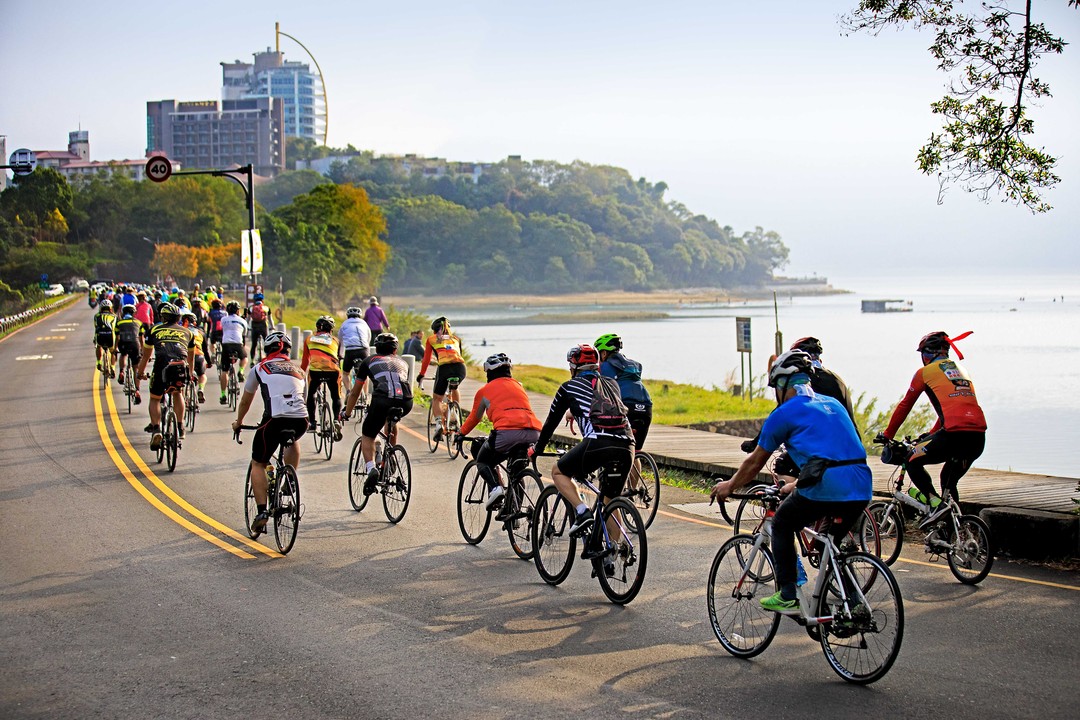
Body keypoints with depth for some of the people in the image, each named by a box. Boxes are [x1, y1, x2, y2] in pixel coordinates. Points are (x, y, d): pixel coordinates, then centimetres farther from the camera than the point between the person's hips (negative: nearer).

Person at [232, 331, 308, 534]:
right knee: (293, 442, 39)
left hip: (275, 420, -3)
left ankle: (261, 511, -1)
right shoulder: (298, 370, 27)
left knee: (258, 464, 13)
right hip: (301, 421, 3)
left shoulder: (260, 368, 19)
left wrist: (238, 423, 47)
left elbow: (245, 401, 30)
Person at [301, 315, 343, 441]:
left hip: (315, 370, 0)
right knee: (336, 397, 19)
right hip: (332, 371, 0)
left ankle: (311, 422, 17)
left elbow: (305, 360, 26)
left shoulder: (310, 339, 22)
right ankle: (336, 420, -3)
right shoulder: (335, 340, 23)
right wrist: (341, 377, 37)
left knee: (311, 394, 25)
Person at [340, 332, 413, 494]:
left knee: (367, 436, 15)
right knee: (391, 421, 36)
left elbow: (355, 393, 33)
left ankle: (371, 467, -12)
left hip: (382, 400, -3)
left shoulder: (368, 361, 26)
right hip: (406, 403, 3)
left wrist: (346, 414, 47)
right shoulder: (402, 363, 33)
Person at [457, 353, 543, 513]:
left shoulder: (484, 390, 20)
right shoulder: (518, 385, 31)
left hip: (506, 432, -4)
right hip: (533, 432, 4)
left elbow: (474, 418, 32)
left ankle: (495, 487, -8)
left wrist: (461, 434, 51)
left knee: (483, 462, 20)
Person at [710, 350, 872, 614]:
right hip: (861, 491, 6)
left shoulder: (785, 413, 6)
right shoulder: (833, 404, 25)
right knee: (833, 540, 29)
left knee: (782, 525, 19)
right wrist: (799, 483, 50)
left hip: (825, 489, -6)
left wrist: (729, 486, 33)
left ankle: (787, 597, 13)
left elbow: (755, 463, 16)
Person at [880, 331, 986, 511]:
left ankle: (935, 502, -6)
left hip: (954, 433, -7)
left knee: (912, 462, 11)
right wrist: (930, 435, 45)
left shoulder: (926, 372, 9)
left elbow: (904, 406, 14)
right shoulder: (960, 370, 28)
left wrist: (887, 435, 25)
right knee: (949, 481, 25)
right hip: (979, 437, 7)